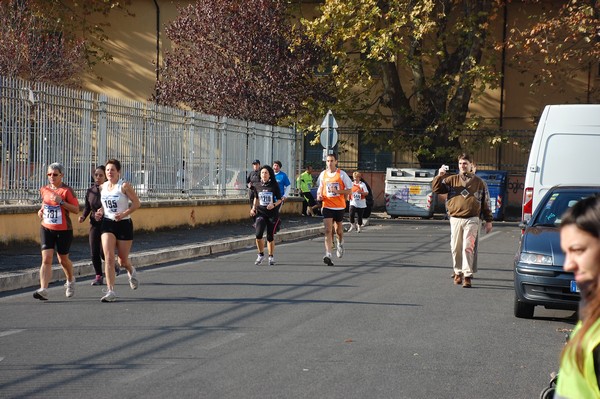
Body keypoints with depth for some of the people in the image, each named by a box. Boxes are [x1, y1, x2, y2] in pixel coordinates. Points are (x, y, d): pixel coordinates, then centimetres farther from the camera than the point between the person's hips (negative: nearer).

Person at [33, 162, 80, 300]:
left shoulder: (67, 190, -9)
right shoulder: (44, 190, 7)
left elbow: (76, 209, -12)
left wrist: (61, 202, -23)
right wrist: (41, 211, 6)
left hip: (64, 230, -3)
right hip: (46, 228, 3)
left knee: (63, 259, 13)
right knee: (46, 259, -12)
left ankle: (70, 281, 43)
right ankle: (43, 290, -21)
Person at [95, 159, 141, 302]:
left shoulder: (124, 186, -10)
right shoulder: (102, 187, 6)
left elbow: (137, 203, -9)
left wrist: (123, 214, -21)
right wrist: (101, 212, 1)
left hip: (124, 224, -3)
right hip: (107, 224, 3)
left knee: (123, 260, 8)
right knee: (108, 257, -12)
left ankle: (131, 272, 45)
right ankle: (111, 291, -13)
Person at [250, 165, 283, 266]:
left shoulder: (274, 186, -3)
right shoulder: (257, 186, 4)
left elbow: (279, 199, 2)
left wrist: (274, 205, -16)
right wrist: (253, 208, 7)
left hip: (272, 214, -1)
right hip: (260, 213, 1)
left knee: (270, 236, 4)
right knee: (258, 234, -16)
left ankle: (271, 256, 23)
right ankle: (261, 254, 5)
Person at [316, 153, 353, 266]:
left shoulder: (341, 174, -5)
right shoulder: (323, 174, 4)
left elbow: (349, 190, -3)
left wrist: (337, 191, -18)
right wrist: (319, 196, 0)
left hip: (339, 206, -1)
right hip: (327, 206, 1)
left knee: (338, 229, 15)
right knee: (328, 230, -13)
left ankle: (340, 243, 49)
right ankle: (328, 255, -21)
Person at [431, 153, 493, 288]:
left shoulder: (479, 182, 9)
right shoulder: (451, 180, 11)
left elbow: (485, 202, 11)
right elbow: (436, 189, 4)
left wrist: (488, 220, 8)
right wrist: (440, 176, -12)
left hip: (472, 220, -2)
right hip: (455, 219, 2)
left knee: (468, 247, -10)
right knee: (456, 248, 7)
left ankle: (467, 276, -10)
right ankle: (458, 272, 24)